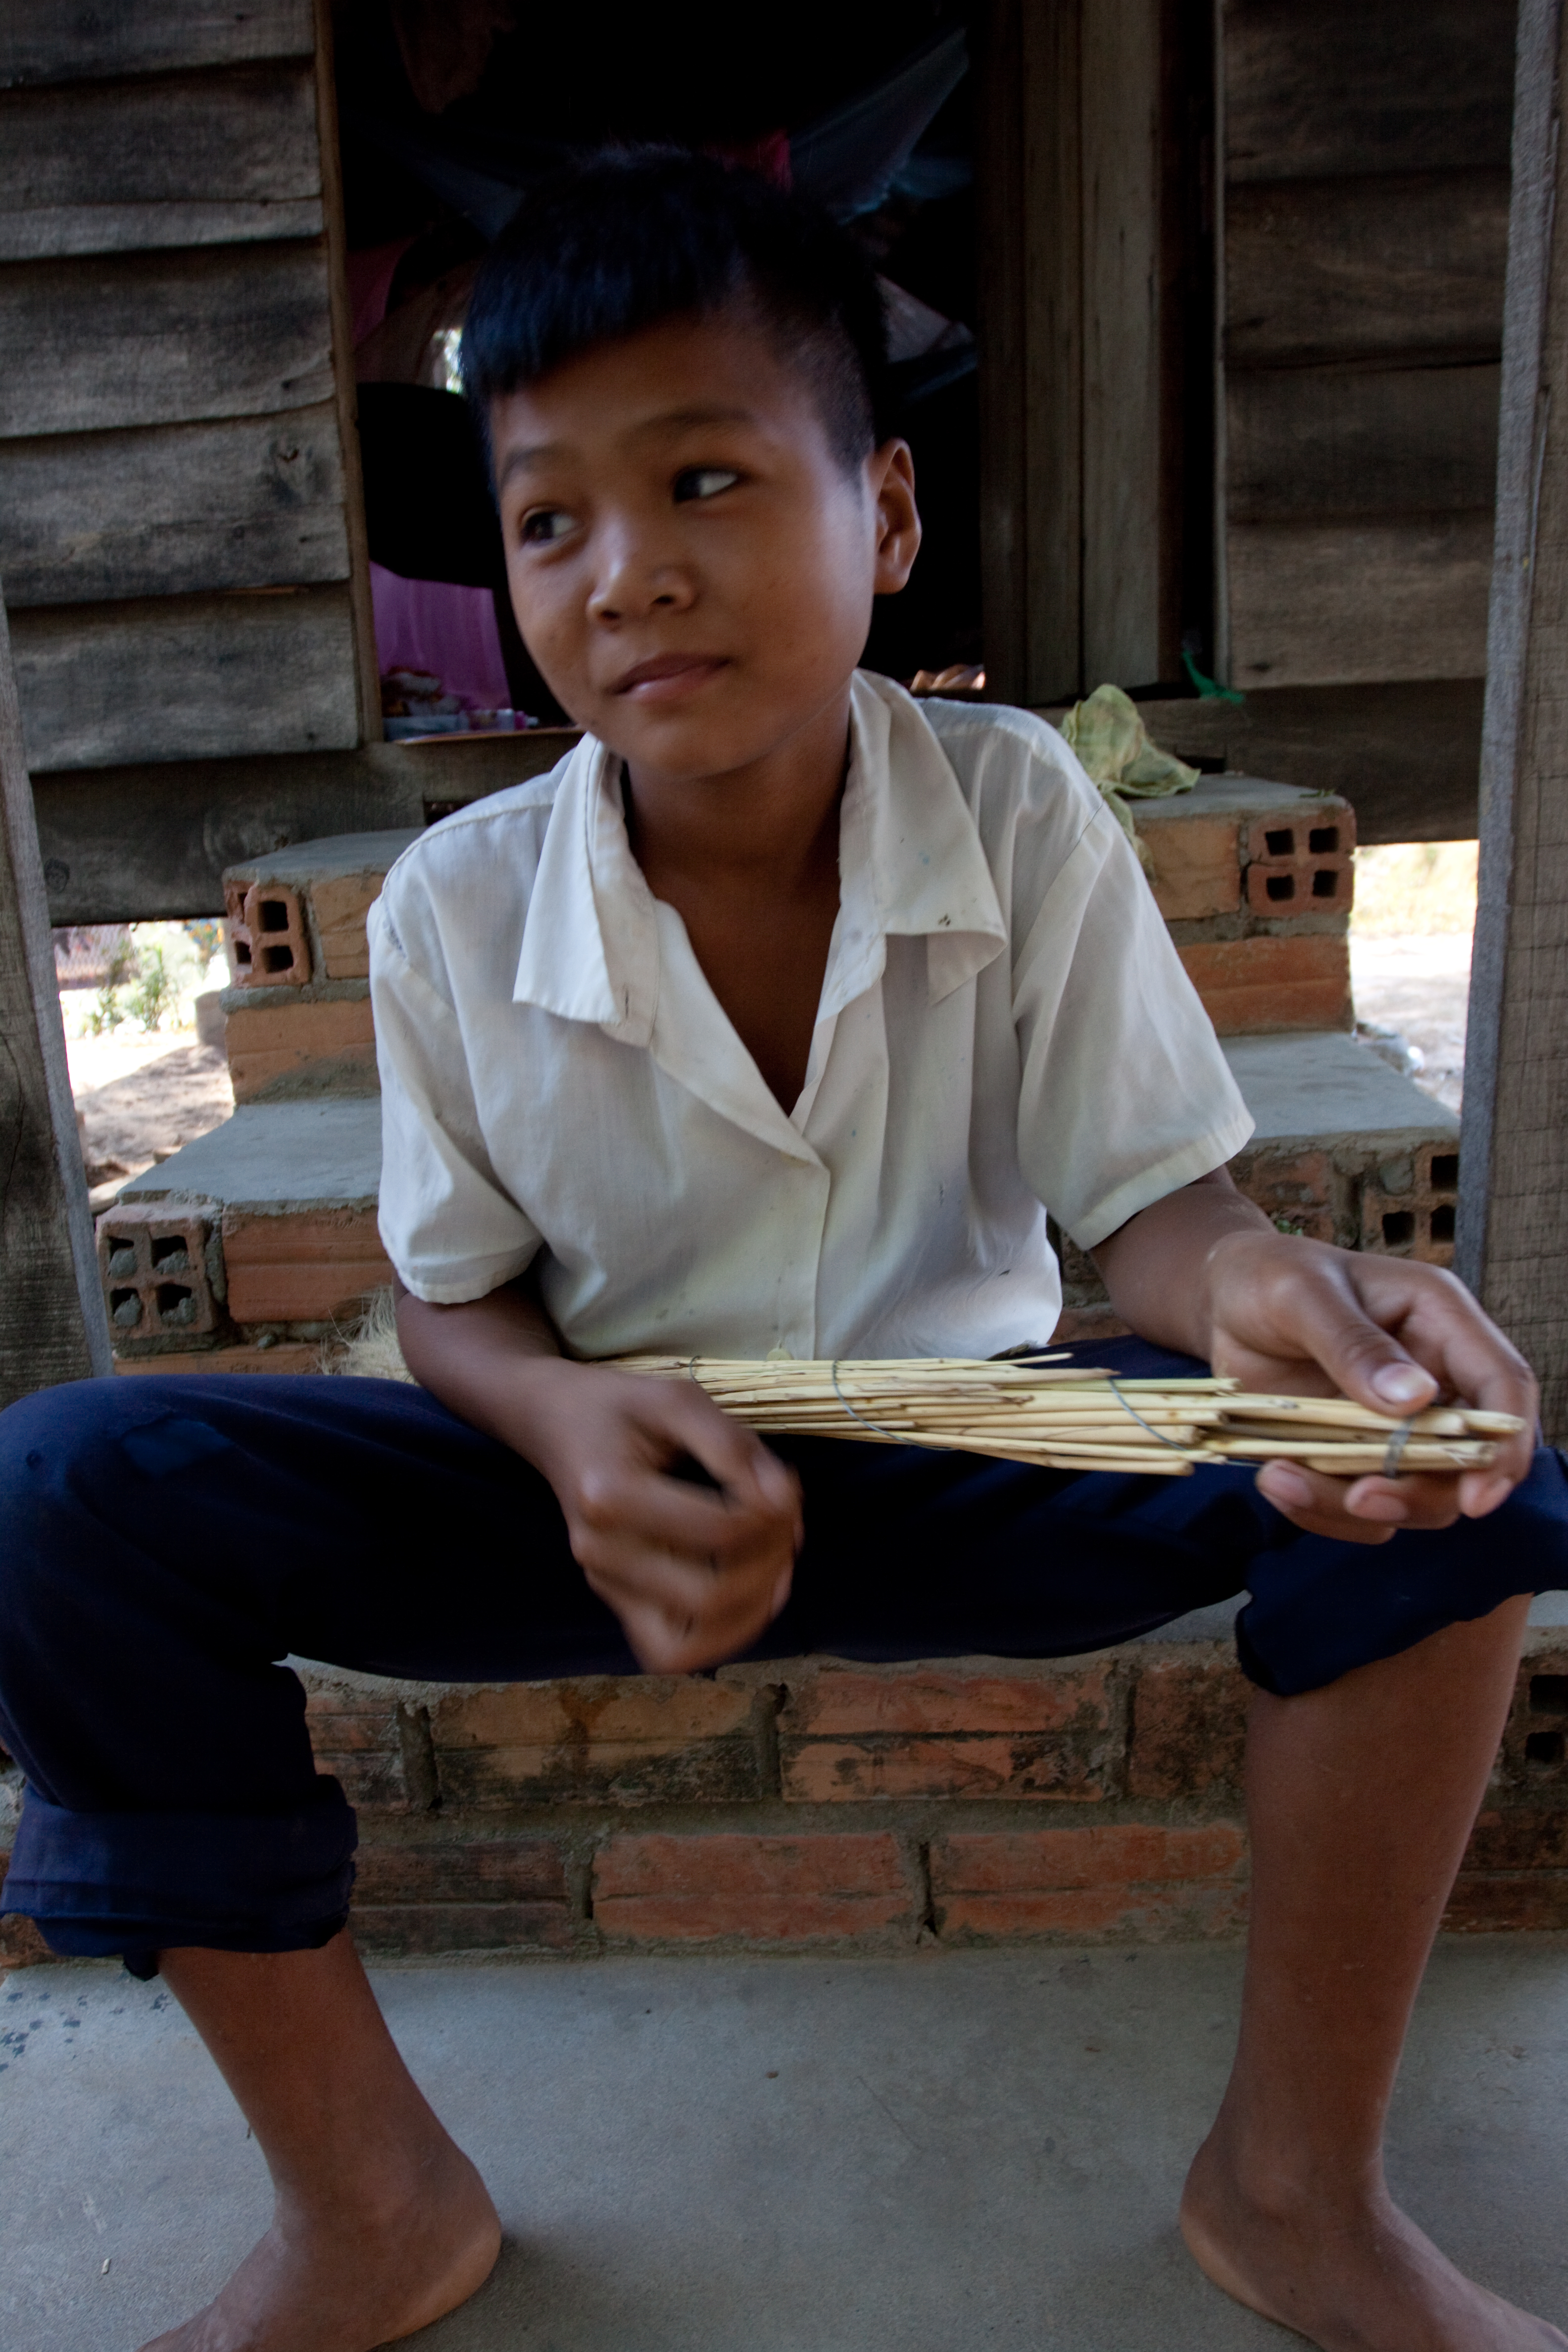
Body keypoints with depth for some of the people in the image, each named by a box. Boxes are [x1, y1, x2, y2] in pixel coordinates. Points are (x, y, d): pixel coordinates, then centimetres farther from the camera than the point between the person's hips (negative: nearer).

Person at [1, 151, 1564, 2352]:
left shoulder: (1022, 810, -11)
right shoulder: (455, 909, -11)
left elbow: (1143, 1196, -9)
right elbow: (456, 1300, -2)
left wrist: (1255, 1285, -34)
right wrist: (570, 1427, -25)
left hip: (961, 1474, 1)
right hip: (617, 1490, 1)